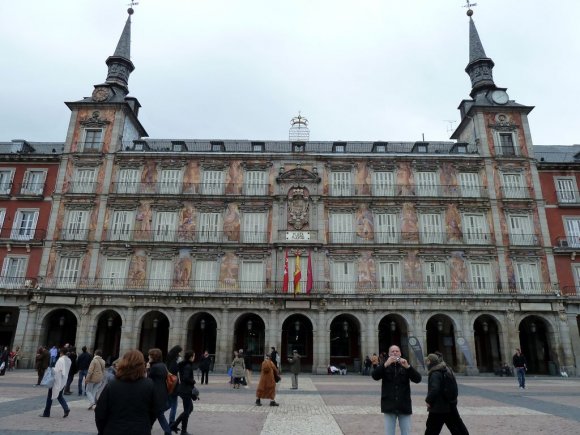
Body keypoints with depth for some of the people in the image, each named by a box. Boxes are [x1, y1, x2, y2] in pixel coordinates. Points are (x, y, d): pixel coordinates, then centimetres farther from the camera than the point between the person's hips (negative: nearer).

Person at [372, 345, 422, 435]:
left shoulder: (406, 365, 6)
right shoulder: (384, 365, 4)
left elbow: (418, 379, -7)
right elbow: (375, 376, -13)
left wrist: (407, 366, -22)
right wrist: (386, 364, -26)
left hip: (404, 405, 1)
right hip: (389, 405, -1)